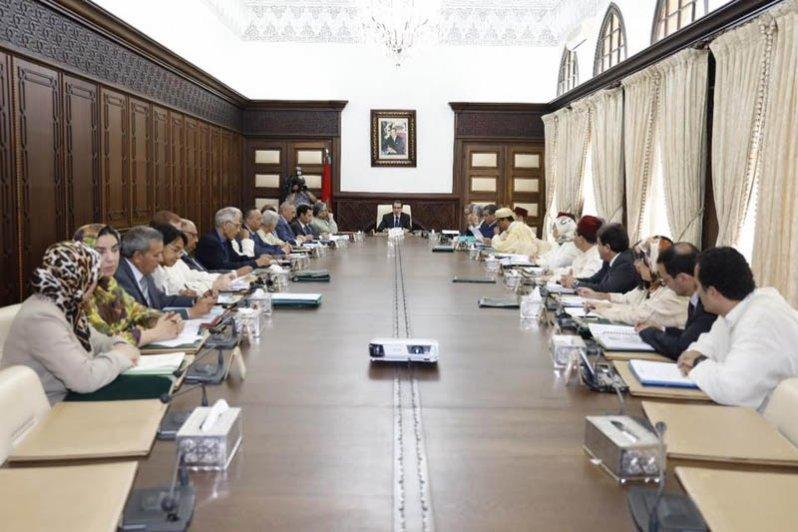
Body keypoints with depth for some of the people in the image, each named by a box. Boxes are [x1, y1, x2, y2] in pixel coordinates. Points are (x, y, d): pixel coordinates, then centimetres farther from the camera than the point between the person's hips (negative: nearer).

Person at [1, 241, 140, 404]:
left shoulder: (67, 305, 1)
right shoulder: (42, 317, -25)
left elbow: (93, 340, 17)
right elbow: (85, 379, -31)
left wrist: (119, 345, -4)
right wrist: (121, 355, -16)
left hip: (64, 399, 8)